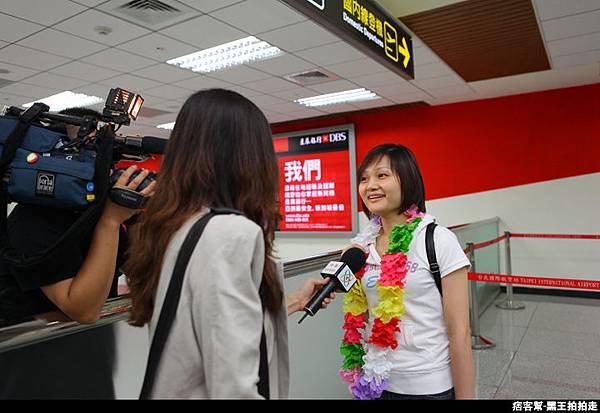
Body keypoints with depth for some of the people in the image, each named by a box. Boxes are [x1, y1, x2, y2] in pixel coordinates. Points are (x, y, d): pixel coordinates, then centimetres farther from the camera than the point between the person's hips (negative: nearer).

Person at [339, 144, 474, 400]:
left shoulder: (439, 241, -14)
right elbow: (357, 322, 8)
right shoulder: (362, 246, -2)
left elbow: (459, 333, -13)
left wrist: (465, 396, -12)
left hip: (430, 386, -4)